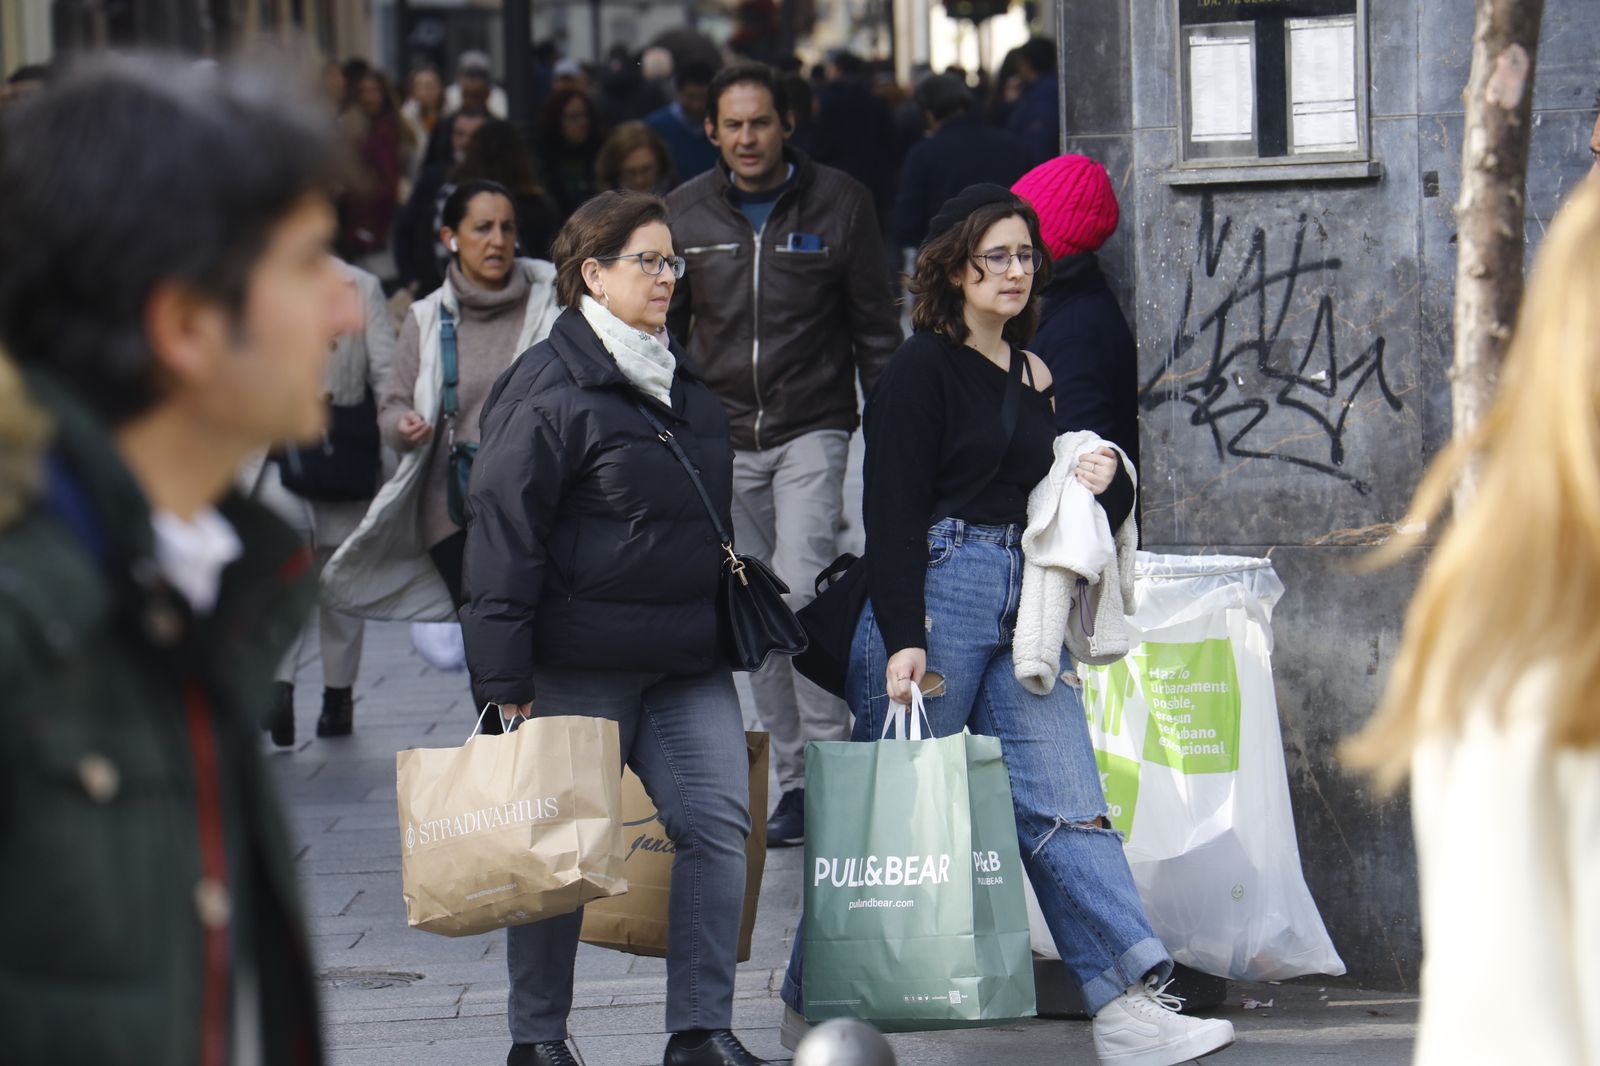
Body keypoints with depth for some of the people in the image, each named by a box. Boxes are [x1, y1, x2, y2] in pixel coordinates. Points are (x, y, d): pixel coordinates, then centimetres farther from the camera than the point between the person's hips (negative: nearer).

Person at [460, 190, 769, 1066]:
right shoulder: (547, 388, -9)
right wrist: (507, 680, -16)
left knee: (717, 819, -6)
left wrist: (726, 621, 23)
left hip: (687, 662, 7)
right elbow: (505, 533, -12)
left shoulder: (684, 384, 16)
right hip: (580, 662, -7)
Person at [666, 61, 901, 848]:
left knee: (803, 591, -18)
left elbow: (875, 327, 4)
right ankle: (793, 779, 13)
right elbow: (662, 330, 13)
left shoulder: (838, 203, -1)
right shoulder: (685, 213, 5)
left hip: (813, 430, -3)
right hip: (723, 437, 3)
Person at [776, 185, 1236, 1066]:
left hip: (1025, 605, 6)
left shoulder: (1034, 375, 17)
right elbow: (893, 513, -10)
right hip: (936, 592, -6)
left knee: (1065, 803, -4)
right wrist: (902, 638, -17)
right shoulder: (921, 369, -4)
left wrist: (1102, 481, 3)